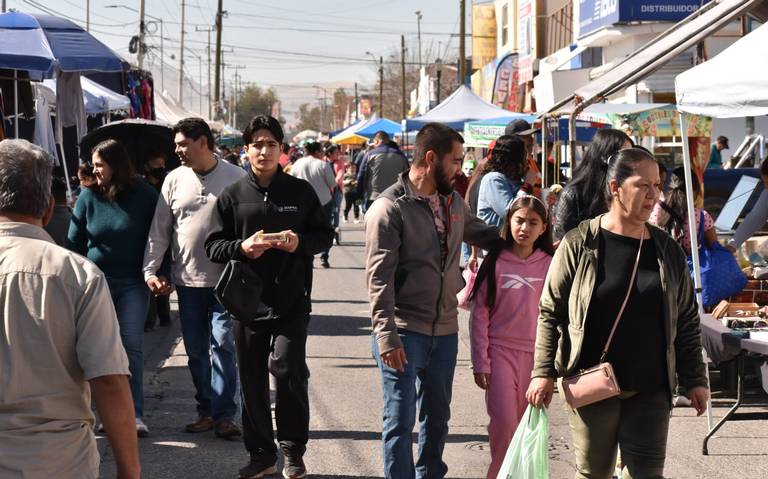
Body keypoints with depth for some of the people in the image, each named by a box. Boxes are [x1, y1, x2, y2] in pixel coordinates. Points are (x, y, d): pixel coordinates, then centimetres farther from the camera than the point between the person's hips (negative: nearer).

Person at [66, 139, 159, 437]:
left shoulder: (145, 196, -3)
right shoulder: (89, 197, 2)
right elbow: (74, 241, 8)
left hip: (132, 283, -2)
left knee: (132, 344, -8)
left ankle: (135, 414, -5)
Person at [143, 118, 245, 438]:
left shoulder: (236, 178, -4)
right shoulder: (175, 180, 6)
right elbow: (159, 230, 9)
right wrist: (150, 270, 2)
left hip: (225, 278, -4)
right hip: (187, 278, 4)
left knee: (222, 345, -7)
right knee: (196, 350, 10)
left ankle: (223, 414, -3)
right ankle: (206, 411, 20)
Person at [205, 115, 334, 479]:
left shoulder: (300, 191, 4)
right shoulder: (232, 196, 6)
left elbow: (324, 236, 8)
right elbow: (213, 246, 5)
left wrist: (301, 242, -12)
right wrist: (242, 247, -15)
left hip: (292, 302, -2)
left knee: (288, 370, -10)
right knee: (252, 380, 7)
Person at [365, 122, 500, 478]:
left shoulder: (453, 202, 8)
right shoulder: (390, 207, -13)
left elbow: (483, 234, 24)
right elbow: (379, 277, -17)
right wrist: (386, 336, -22)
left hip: (445, 331, 7)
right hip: (404, 332, -7)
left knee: (437, 416, 18)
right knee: (401, 420, -1)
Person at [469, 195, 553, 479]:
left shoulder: (549, 265, 1)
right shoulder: (495, 262, -3)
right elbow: (479, 313, -1)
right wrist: (480, 362, -4)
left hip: (535, 354, 2)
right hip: (500, 351, -2)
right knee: (503, 421, -9)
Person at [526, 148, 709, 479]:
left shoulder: (668, 251, 5)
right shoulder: (579, 246, -5)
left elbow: (686, 321, 10)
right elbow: (550, 313, -2)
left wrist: (694, 379, 8)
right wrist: (543, 372, -6)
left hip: (650, 390, 2)